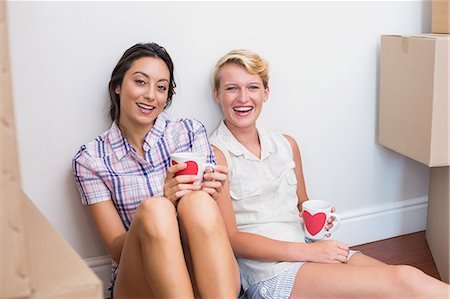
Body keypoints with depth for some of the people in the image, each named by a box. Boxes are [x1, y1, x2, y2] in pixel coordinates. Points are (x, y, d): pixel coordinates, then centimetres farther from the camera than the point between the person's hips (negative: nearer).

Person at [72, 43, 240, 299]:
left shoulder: (191, 132, 4)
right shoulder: (91, 159, 1)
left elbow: (214, 226, 3)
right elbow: (116, 249, -4)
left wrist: (207, 199, -21)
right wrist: (163, 203, -22)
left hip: (206, 278, 1)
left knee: (198, 202, -30)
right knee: (152, 210, -31)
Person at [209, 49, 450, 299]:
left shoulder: (286, 145, 15)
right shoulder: (216, 154, -4)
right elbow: (230, 239, -9)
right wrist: (309, 251, -15)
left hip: (311, 250, 6)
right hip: (271, 274, -6)